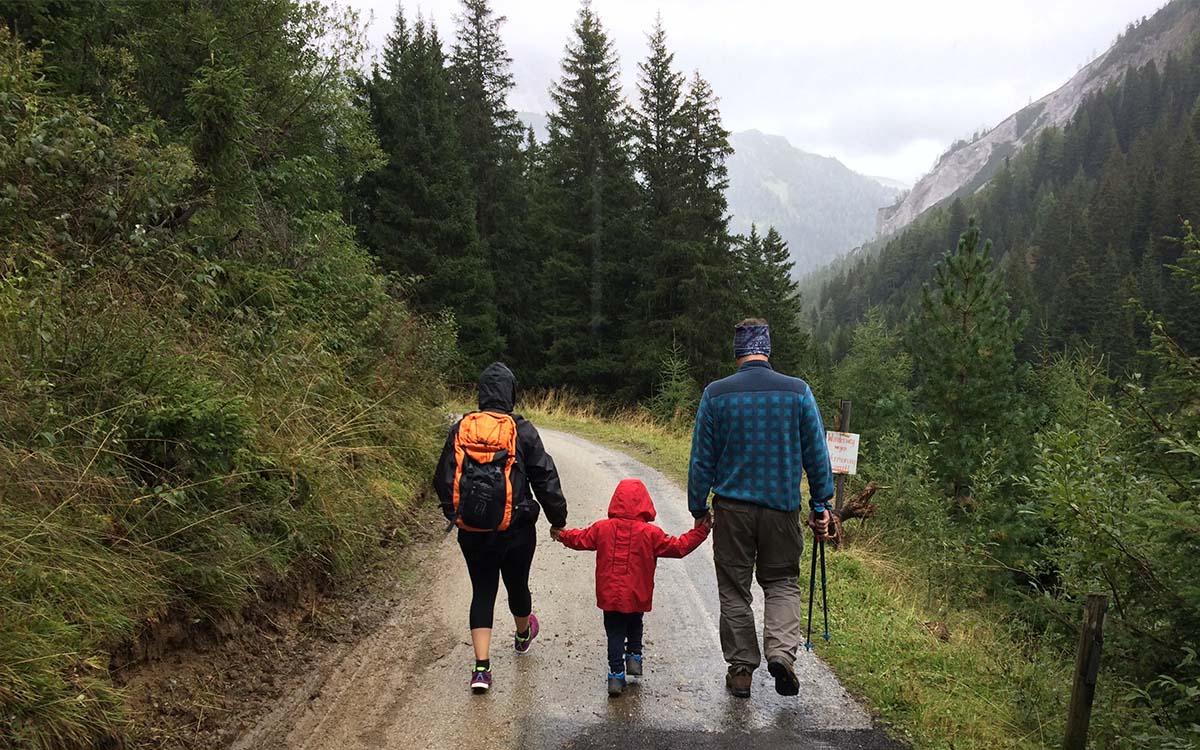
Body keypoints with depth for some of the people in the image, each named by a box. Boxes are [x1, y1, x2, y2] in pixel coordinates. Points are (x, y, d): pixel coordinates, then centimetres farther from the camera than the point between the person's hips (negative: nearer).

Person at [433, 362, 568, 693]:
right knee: (517, 584, 20)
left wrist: (453, 514, 21)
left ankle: (482, 667, 0)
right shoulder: (521, 430, -9)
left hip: (472, 531, 2)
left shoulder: (460, 429, -1)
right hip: (516, 529, -1)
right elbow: (545, 478, -6)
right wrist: (558, 519, 4)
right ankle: (523, 635, 48)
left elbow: (443, 479, 6)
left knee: (482, 591, 9)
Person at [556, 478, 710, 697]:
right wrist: (700, 532, 3)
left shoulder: (602, 528, -5)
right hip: (637, 597, -1)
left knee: (615, 633, 10)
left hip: (609, 596, 1)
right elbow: (678, 547, -6)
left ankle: (616, 674, 5)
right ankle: (634, 657, 18)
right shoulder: (650, 533, -11)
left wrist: (562, 534, 29)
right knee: (635, 626, 26)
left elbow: (580, 539, 9)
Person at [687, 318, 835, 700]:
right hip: (782, 506, 1)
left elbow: (701, 459, -1)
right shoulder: (798, 391, -3)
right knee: (782, 582, 15)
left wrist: (699, 508, 9)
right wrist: (821, 506, 10)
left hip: (732, 507, 0)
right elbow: (817, 454, 1)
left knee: (734, 589, 12)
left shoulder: (716, 394, -4)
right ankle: (782, 651, -6)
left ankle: (741, 670, 17)